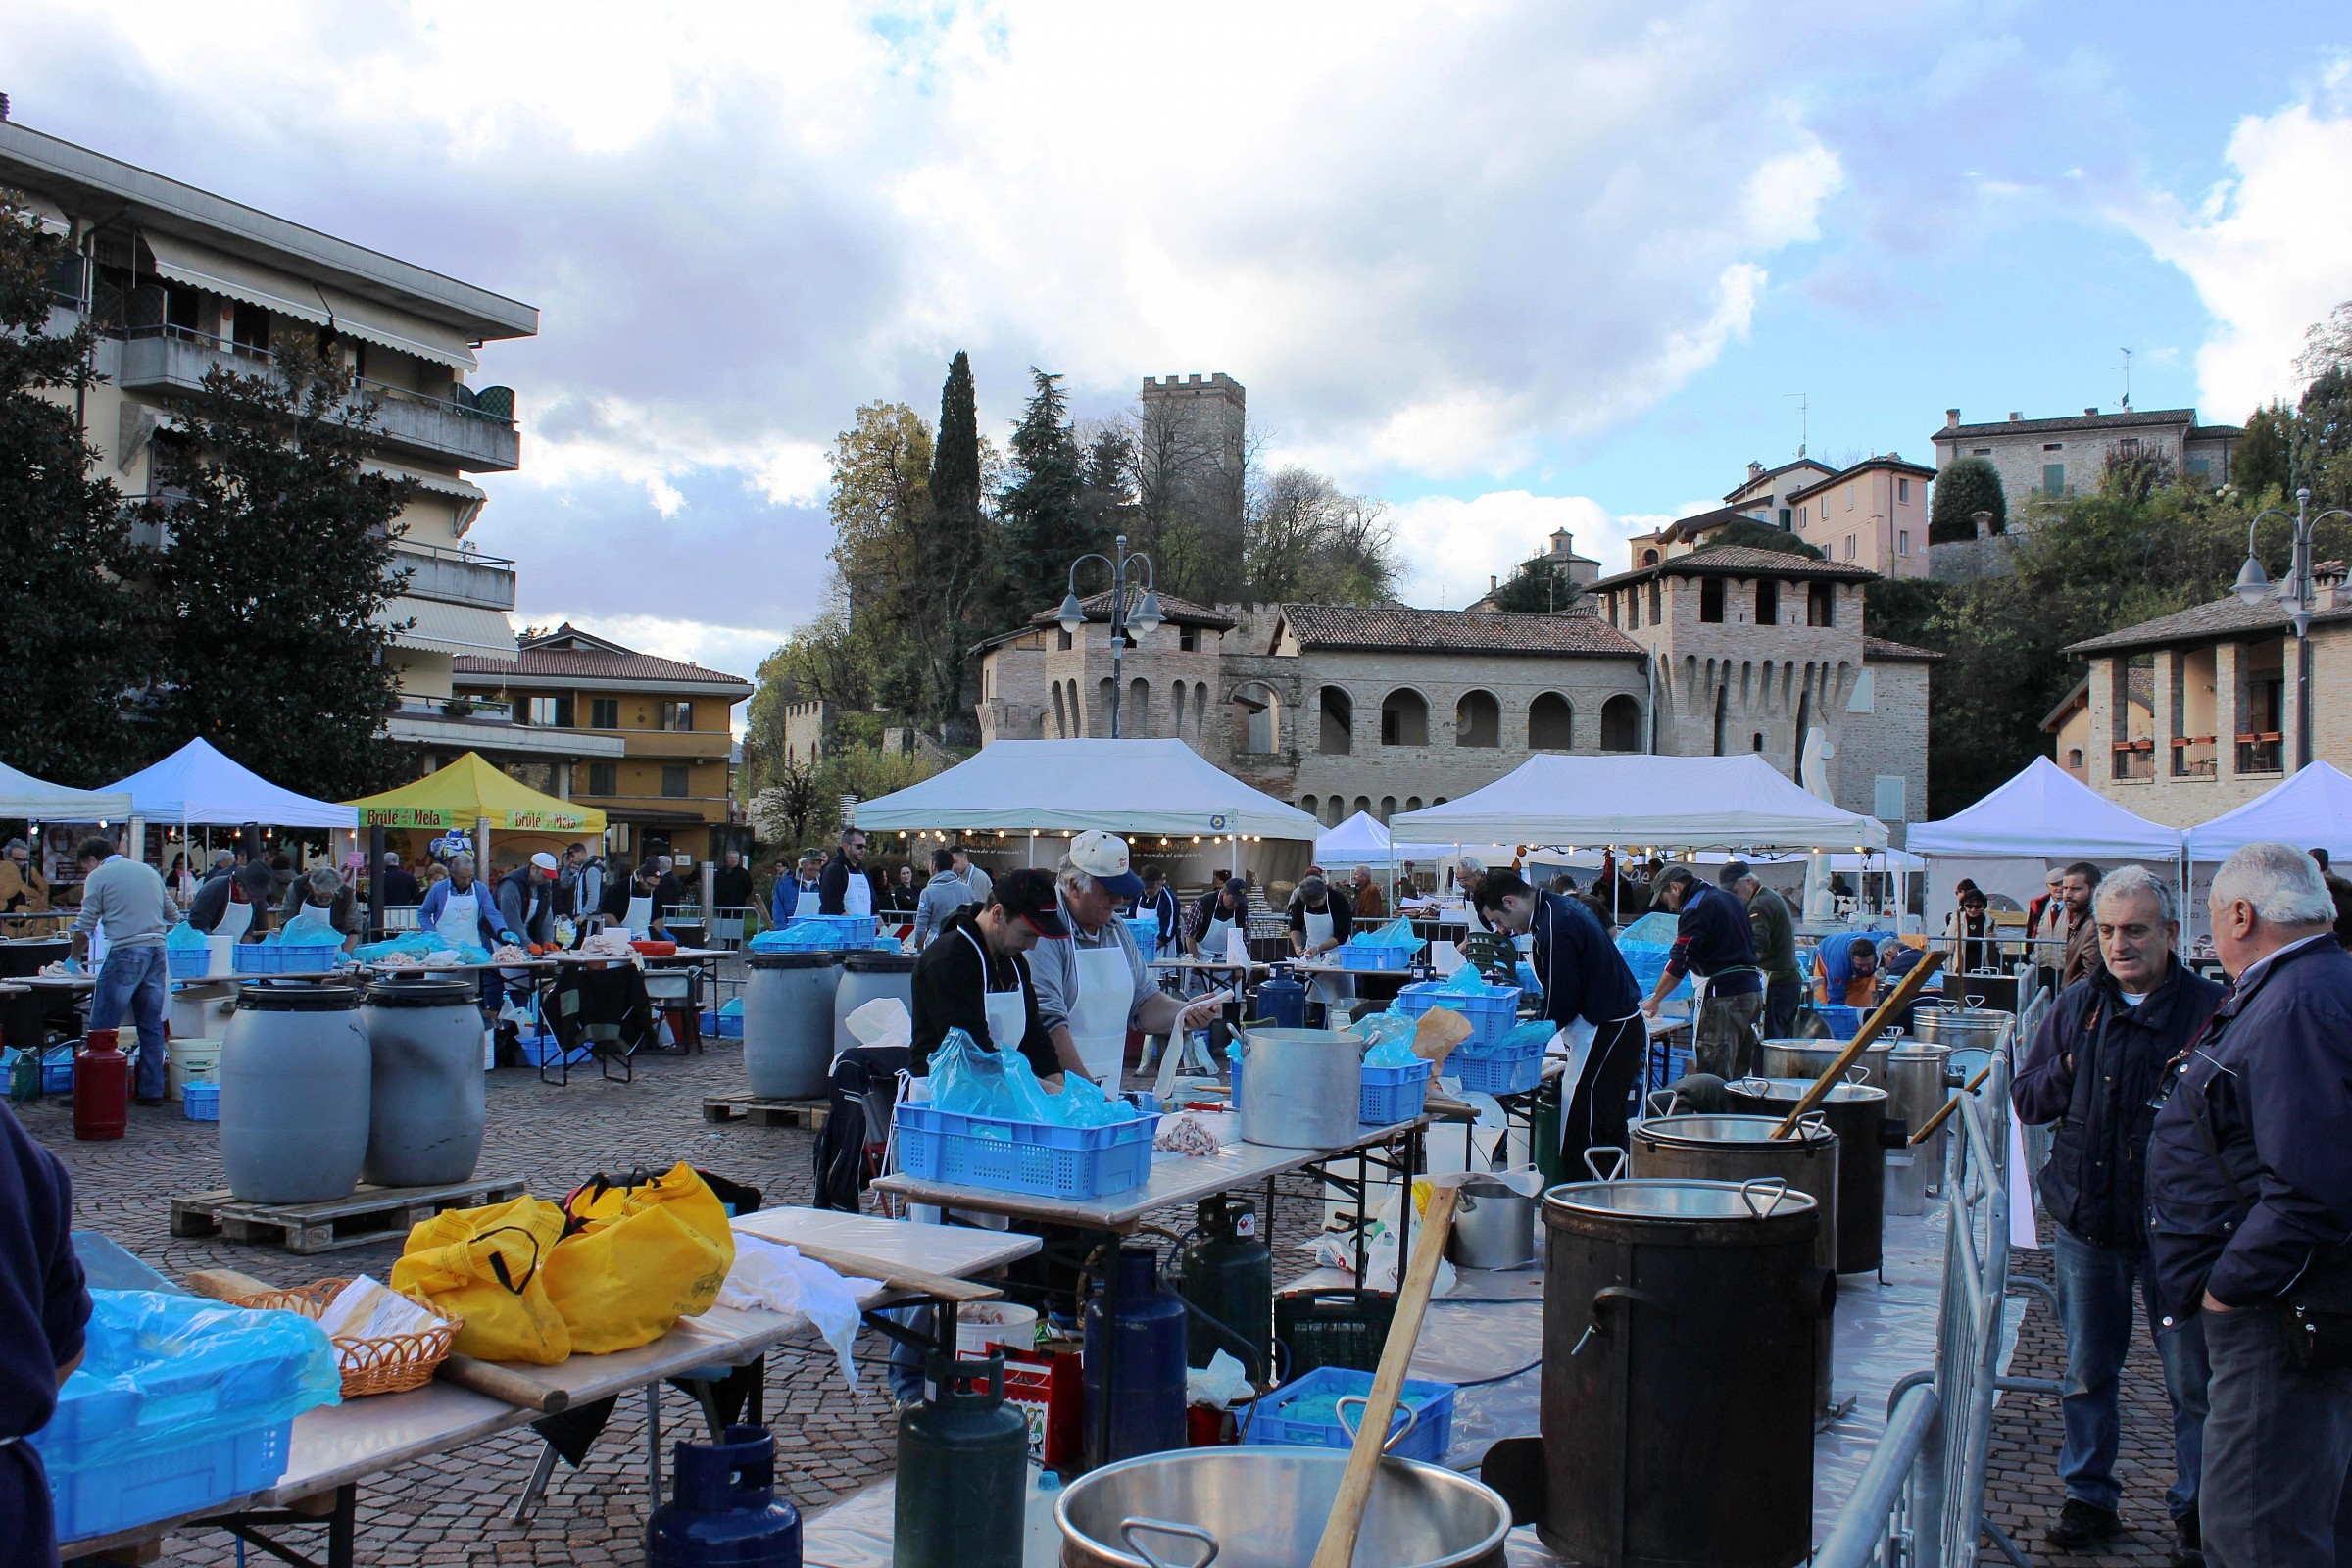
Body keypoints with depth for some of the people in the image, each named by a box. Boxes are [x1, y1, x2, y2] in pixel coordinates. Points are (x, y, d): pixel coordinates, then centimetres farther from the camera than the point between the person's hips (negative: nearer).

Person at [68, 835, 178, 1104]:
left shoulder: (99, 877, 2)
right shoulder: (149, 870, 19)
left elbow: (84, 928, 1)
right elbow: (174, 917, 21)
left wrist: (73, 958, 16)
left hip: (125, 953, -6)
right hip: (157, 952, 6)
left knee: (102, 1027, 1)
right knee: (151, 1026, 9)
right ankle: (152, 1090, 10)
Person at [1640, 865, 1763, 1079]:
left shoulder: (1695, 909, -9)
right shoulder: (1729, 899, 17)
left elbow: (1678, 964, -14)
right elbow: (1752, 945, 22)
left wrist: (1653, 1000, -9)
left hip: (1725, 996, -9)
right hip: (1753, 990, 9)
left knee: (1714, 1075, -8)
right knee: (1739, 1073, 13)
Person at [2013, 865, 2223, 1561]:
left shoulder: (2212, 1008, -7)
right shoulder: (2077, 1005, 6)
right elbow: (2025, 1100, 7)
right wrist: (2068, 1072, -11)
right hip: (2086, 1219, 4)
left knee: (2194, 1381, 5)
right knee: (2087, 1371, 14)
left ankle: (2197, 1510, 23)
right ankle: (2089, 1497, 28)